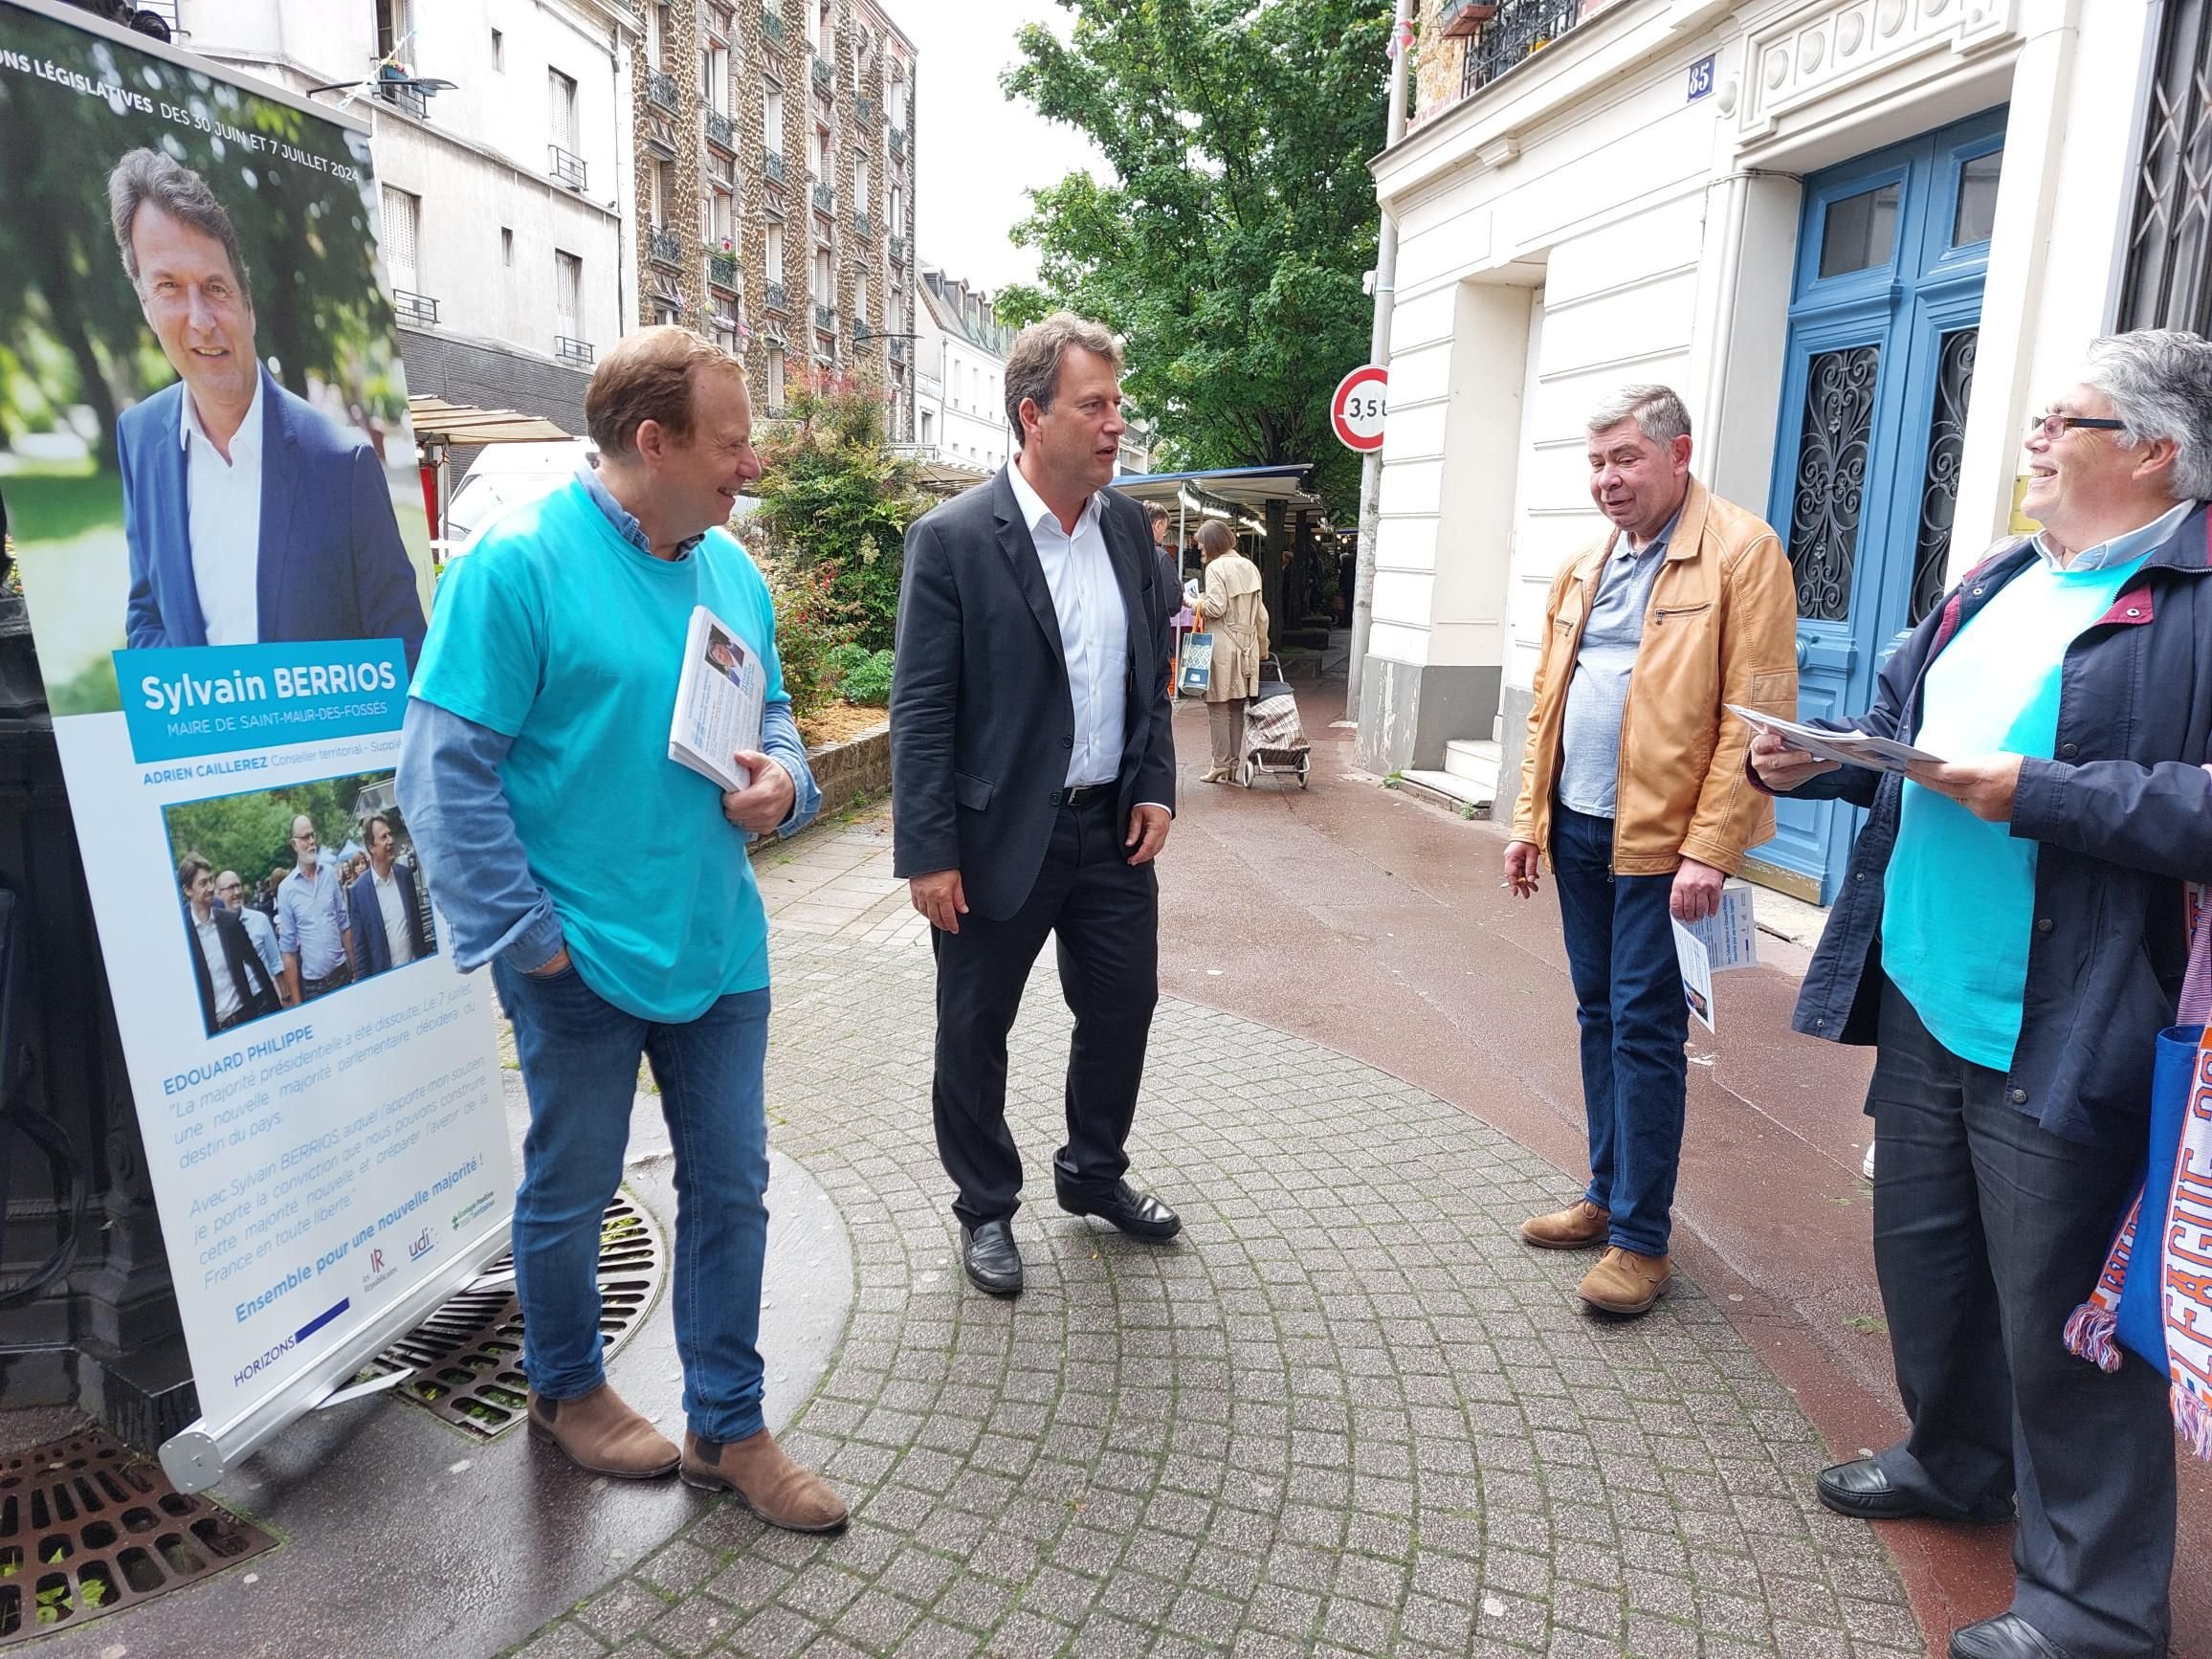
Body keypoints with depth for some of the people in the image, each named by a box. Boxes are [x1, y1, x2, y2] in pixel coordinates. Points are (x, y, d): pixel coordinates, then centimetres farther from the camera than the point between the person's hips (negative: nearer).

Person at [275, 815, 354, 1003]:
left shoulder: (330, 873, 2)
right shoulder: (285, 888, -6)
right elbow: (288, 948, -4)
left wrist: (355, 969, 9)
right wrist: (296, 1001, -5)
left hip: (342, 973, 2)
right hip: (311, 984, -2)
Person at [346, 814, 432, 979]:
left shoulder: (405, 874, 3)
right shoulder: (358, 890, -9)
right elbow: (359, 945, -5)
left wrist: (424, 960, 12)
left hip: (416, 967, 3)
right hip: (385, 976, -3)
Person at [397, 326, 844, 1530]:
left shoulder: (730, 564, 6)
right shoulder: (518, 562, -14)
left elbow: (770, 710, 17)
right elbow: (444, 767, -15)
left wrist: (784, 776, -5)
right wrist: (526, 932, -15)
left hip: (719, 946, 6)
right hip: (584, 958, -6)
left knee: (730, 1187, 13)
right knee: (570, 1190, 15)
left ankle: (727, 1427, 31)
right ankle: (566, 1389, 41)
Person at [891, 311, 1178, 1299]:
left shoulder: (1128, 525, 5)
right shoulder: (953, 538, -13)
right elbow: (920, 709, -13)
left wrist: (1156, 787, 4)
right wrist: (928, 852, -15)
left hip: (1113, 827, 6)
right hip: (1001, 837, -5)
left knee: (1123, 1008, 16)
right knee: (974, 1031, 10)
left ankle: (1094, 1174, 40)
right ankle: (986, 1209, 31)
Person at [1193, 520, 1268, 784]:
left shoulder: (1216, 567, -10)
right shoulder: (1249, 567, 11)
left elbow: (1216, 607, -18)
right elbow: (1261, 614, 14)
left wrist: (1195, 602, 1)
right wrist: (1262, 647, 21)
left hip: (1222, 646, -7)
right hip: (1246, 644, 7)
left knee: (1217, 705, 0)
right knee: (1237, 706, 10)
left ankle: (1221, 763, 1)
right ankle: (1235, 765, 13)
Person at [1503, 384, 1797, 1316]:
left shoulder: (1740, 552, -9)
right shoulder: (1583, 570, 13)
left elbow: (1754, 712, -14)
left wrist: (1709, 850, -19)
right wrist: (1529, 821, 11)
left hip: (1663, 839, -7)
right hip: (1580, 830, 7)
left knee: (1644, 1029, -2)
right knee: (1598, 1016, 14)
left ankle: (1641, 1239, 10)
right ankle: (1607, 1195, 28)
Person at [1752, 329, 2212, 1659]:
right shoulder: (2000, 582, 14)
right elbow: (1902, 728, 22)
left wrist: (2039, 794, -24)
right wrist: (1817, 760, 5)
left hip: (2062, 1037, -8)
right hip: (1926, 998, 8)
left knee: (2057, 1308, 4)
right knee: (1924, 1251, 21)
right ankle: (1958, 1462, 45)